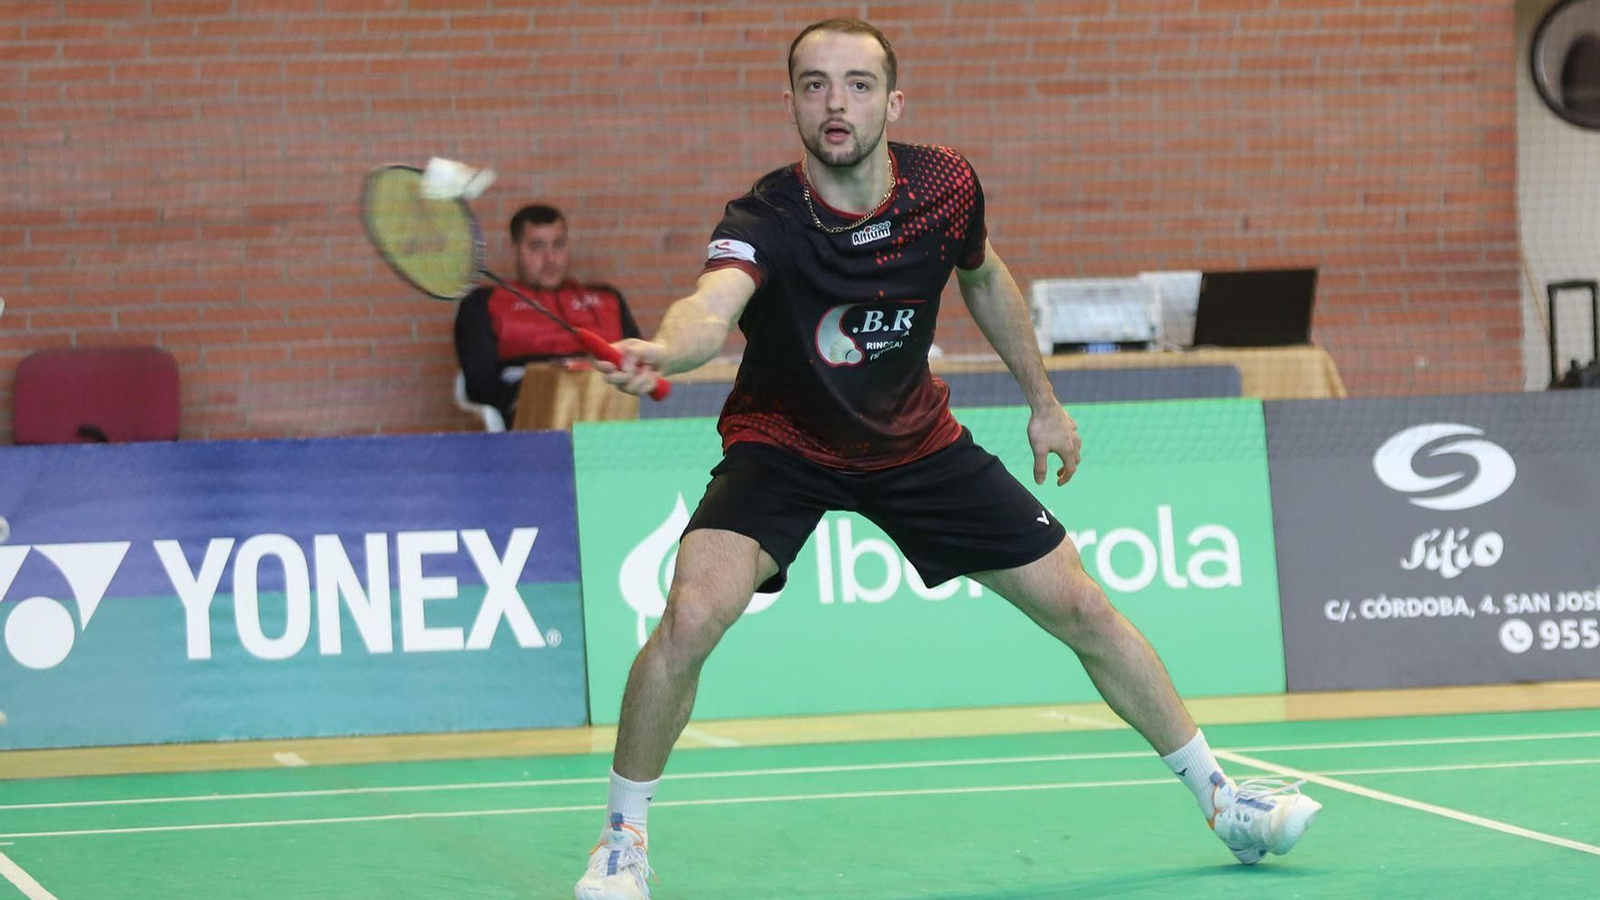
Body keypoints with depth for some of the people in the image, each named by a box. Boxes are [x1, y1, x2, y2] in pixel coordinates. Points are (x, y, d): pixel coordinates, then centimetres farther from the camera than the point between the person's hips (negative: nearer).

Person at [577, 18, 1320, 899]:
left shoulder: (944, 188, -16)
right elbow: (713, 306, -52)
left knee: (1083, 609, 5)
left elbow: (983, 276, 8)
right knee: (692, 613, -27)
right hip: (782, 444, -4)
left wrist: (1043, 400, 14)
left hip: (917, 442, 4)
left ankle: (1217, 794, 26)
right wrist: (664, 349, -74)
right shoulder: (765, 220, -29)